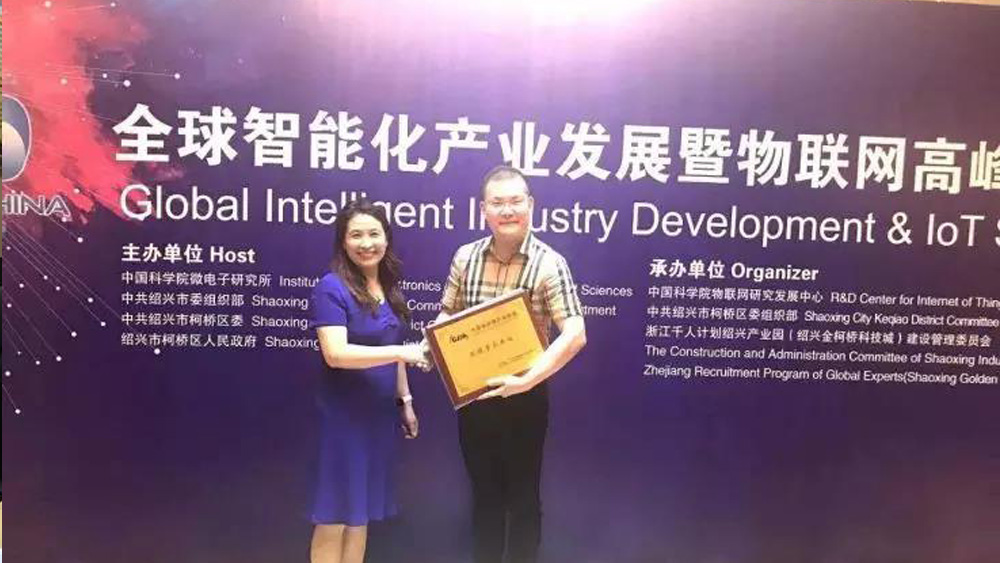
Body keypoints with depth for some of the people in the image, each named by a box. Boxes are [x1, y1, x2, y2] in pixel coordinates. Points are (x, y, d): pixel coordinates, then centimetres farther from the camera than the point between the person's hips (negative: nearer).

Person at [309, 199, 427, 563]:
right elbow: (335, 354, -24)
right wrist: (401, 352, -28)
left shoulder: (387, 288, 8)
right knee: (334, 515, 3)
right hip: (343, 415, -7)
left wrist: (405, 401, 16)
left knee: (362, 511, 15)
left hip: (381, 414, 7)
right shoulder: (332, 288, -14)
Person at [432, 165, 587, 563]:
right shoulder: (465, 257, 0)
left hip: (524, 397, -4)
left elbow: (575, 334, -22)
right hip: (472, 395, 4)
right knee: (484, 492, 18)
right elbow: (447, 316, 10)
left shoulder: (549, 263, -14)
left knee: (522, 496, 12)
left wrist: (527, 380, -30)